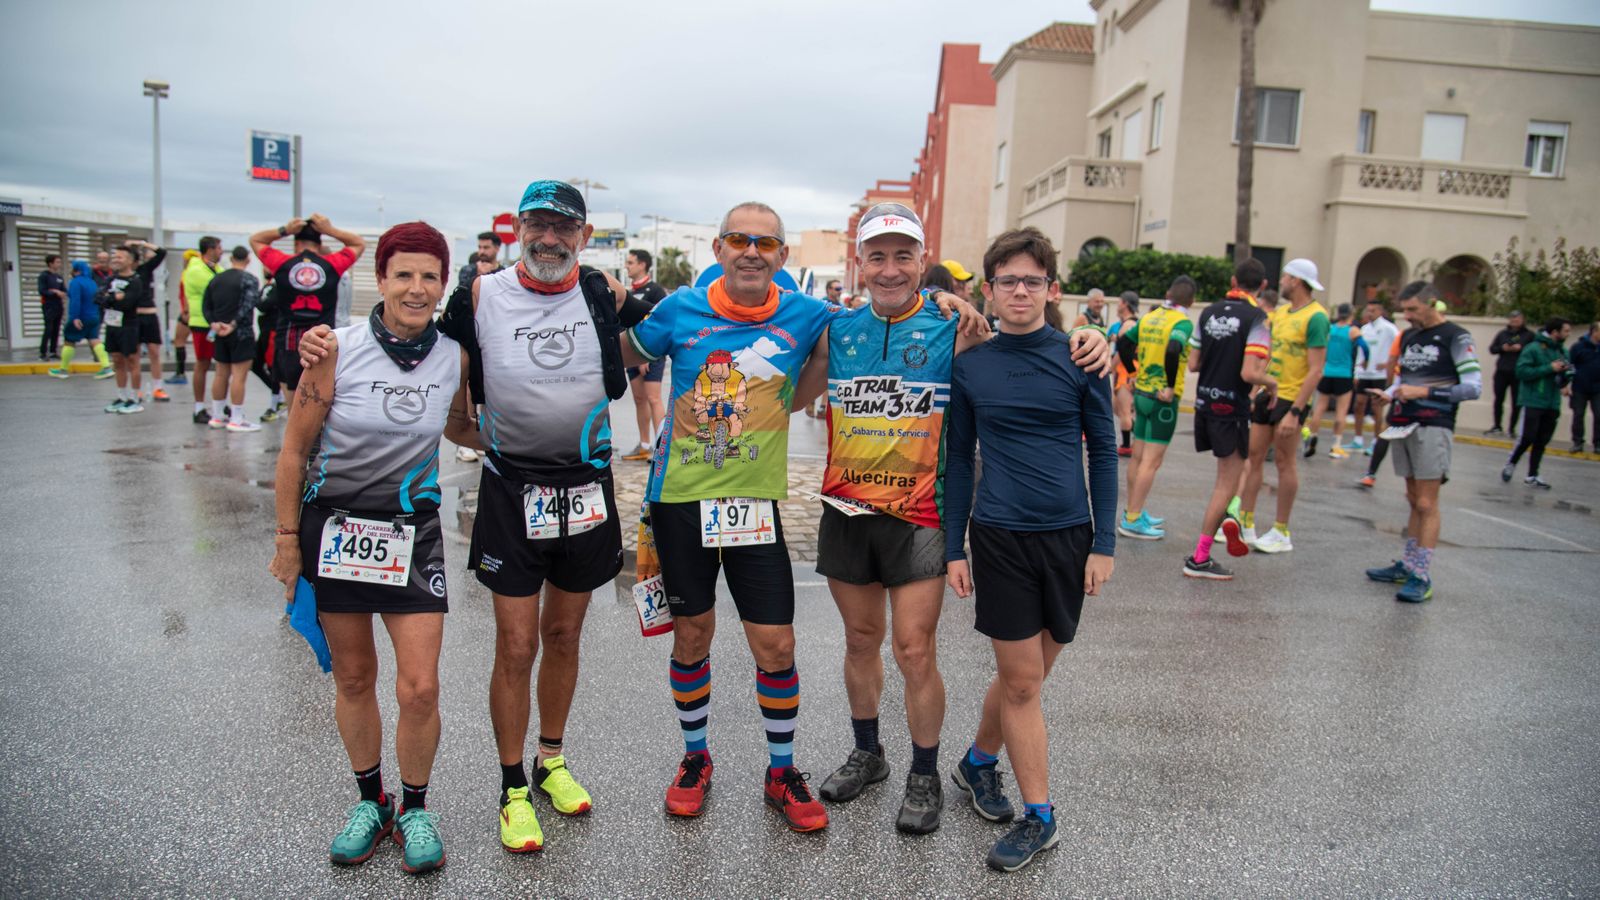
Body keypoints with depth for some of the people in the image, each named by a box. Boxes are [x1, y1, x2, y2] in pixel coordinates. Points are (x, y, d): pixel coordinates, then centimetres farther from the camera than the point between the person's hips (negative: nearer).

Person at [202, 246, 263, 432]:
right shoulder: (249, 280, -8)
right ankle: (236, 420, -6)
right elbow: (248, 305, -20)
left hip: (220, 334, 7)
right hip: (242, 333, -7)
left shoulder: (216, 279, 12)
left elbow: (206, 305, 8)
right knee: (239, 376, -6)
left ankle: (216, 417, 20)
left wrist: (213, 323, -3)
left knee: (221, 374, 14)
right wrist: (233, 325, -20)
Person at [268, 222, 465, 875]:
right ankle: (370, 801, 35)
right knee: (353, 679, 13)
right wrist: (288, 538, -1)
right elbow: (294, 450, -4)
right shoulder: (338, 350, -12)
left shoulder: (454, 356, -6)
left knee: (420, 688, -4)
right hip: (335, 525, 0)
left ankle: (414, 808, 21)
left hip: (413, 528, 1)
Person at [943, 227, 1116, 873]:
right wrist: (954, 547, 2)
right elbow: (959, 459, 5)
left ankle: (979, 760, 38)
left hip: (1069, 536, 1)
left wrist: (1104, 543, -2)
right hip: (1000, 536, -1)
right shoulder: (970, 365, -1)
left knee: (1027, 675, 12)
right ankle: (1038, 817, 18)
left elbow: (1103, 451, 2)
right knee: (1021, 681, 2)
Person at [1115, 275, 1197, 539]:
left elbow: (1123, 342, 9)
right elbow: (1172, 350, -30)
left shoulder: (1148, 317, 6)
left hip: (1141, 393, 7)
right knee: (1151, 461, -2)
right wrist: (1171, 386, -20)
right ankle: (1132, 520, -1)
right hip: (1163, 399, -7)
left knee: (1138, 457, 15)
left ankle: (1133, 512, 25)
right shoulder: (1183, 322, -13)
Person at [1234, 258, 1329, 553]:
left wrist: (1295, 412, -22)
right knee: (1254, 457, 8)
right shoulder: (1280, 313, 12)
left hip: (1291, 399, -7)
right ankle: (1246, 523, 16)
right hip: (1267, 394, 8)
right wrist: (1253, 394, 13)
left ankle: (1281, 534, 11)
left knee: (1285, 464, 1)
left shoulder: (1315, 317, -13)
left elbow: (1316, 370, -17)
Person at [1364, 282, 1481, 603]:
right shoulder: (1408, 336, 16)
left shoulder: (1455, 337, -6)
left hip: (1433, 426, -7)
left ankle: (1422, 577, -7)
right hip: (1403, 425, 7)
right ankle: (1408, 565, 17)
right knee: (1414, 500, 12)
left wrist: (1424, 392, -17)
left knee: (1426, 503, -8)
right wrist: (1389, 394, 5)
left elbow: (1474, 387, -12)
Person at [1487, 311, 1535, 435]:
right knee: (1498, 399, 5)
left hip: (1519, 374, -2)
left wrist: (1521, 348, -17)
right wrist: (1502, 348, -10)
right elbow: (1492, 348, 9)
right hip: (1502, 372, 3)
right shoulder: (1502, 333, 11)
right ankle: (1496, 426, 15)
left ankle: (1512, 429, 6)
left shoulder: (1529, 335, 3)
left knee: (1516, 402, -1)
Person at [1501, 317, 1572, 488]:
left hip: (1552, 404, 6)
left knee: (1542, 441, 7)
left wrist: (1565, 382, -2)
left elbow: (1564, 373, 20)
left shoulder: (1562, 351, 10)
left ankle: (1532, 476, 13)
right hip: (1533, 401, -6)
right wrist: (1549, 368, -19)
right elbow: (1522, 371, -18)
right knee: (1528, 437, -7)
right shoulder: (1533, 348, -11)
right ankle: (1510, 464, 16)